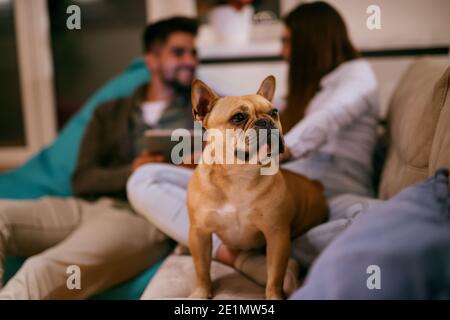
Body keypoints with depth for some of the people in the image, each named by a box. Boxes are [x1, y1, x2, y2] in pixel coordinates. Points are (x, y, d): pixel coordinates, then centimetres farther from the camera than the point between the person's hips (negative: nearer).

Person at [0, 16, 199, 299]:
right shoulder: (110, 113, 24)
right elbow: (83, 180, 12)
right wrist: (129, 173, -8)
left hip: (144, 216, -4)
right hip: (87, 205, 5)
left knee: (43, 272, -32)